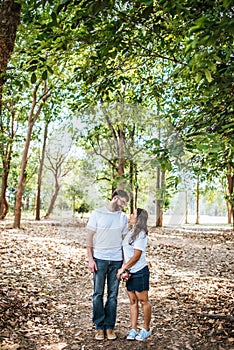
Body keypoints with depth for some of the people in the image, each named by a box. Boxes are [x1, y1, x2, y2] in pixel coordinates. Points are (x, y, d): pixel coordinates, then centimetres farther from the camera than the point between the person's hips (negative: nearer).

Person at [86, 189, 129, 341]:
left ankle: (110, 327, 16)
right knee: (98, 294, 4)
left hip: (116, 260, 3)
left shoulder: (123, 217, 7)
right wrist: (90, 259, -6)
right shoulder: (97, 214, -2)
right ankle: (99, 327, 14)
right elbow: (90, 237, -1)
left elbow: (124, 240, 11)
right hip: (100, 259, -2)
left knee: (113, 295, 7)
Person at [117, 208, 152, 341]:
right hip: (130, 272, 8)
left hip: (140, 272, -8)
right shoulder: (130, 233, 10)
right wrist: (123, 267, 0)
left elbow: (136, 256, -17)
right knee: (133, 301, 11)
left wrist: (123, 269, -13)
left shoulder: (141, 235, -15)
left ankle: (146, 329, 19)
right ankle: (133, 330, 18)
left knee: (143, 301, 5)